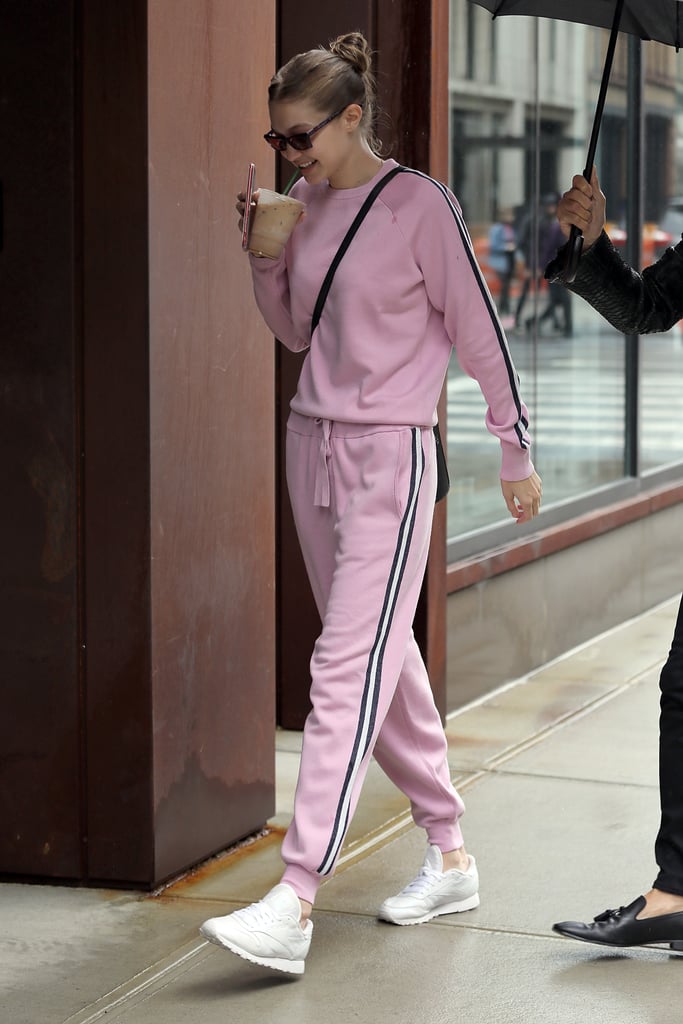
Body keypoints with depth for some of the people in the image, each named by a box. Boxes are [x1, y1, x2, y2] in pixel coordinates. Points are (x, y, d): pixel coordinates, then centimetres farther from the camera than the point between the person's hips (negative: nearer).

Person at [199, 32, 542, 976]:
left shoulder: (420, 205, -10)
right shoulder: (308, 205, 8)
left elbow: (479, 331, -5)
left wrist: (516, 452, -1)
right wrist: (265, 255, 1)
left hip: (390, 455, -7)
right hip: (313, 442, 7)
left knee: (349, 667, -13)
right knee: (384, 657, 12)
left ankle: (294, 906, -20)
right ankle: (450, 855, 25)